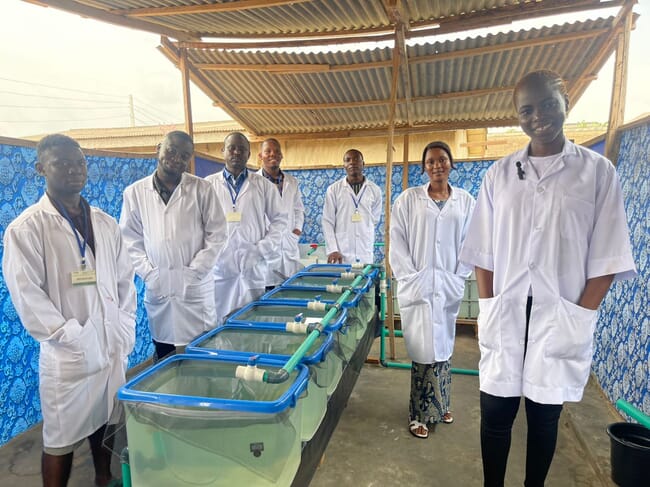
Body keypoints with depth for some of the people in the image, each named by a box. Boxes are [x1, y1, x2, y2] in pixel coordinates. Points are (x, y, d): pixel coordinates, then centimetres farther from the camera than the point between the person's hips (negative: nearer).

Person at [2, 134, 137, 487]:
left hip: (113, 347, 5)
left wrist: (125, 332, 4)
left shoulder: (105, 223, 8)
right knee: (61, 439, 9)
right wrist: (71, 338, -15)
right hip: (68, 354, -5)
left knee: (105, 424, 20)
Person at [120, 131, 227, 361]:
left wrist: (195, 271, -7)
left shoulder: (202, 188, -1)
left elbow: (217, 234, -1)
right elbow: (130, 239, 8)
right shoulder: (134, 192, 5)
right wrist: (149, 274, -3)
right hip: (156, 288, 2)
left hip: (196, 287, -1)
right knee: (163, 359, 11)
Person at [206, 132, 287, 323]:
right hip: (218, 266, 1)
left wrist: (264, 249, -3)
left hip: (253, 266, 0)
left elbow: (279, 219, 8)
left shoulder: (263, 185, 8)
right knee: (218, 320, 4)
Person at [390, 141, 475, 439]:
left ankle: (439, 405, 32)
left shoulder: (465, 201, 6)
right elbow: (397, 241, -2)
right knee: (423, 350, 0)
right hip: (417, 288, -2)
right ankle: (420, 414, 15)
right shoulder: (409, 199, 1)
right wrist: (411, 279, -9)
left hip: (448, 289, 2)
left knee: (443, 348, 13)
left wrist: (458, 279, -3)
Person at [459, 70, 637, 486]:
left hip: (561, 319, -1)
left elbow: (606, 258, -1)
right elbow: (484, 252, 7)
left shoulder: (597, 171, 0)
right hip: (505, 316, 2)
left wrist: (581, 317, -7)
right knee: (495, 414, 10)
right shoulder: (500, 174, 6)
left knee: (545, 417, 13)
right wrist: (489, 308, 1)